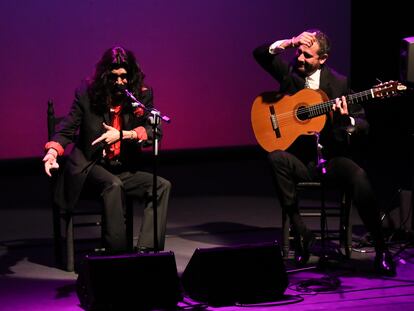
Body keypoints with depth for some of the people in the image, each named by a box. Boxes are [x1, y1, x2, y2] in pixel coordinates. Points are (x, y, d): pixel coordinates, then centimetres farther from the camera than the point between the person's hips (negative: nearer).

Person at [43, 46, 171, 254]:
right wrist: (53, 152, -22)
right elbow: (67, 130, -1)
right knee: (113, 184, -34)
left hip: (126, 169, 3)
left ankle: (146, 250, -25)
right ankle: (116, 252, -29)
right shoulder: (87, 94, -3)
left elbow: (154, 132, -4)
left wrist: (122, 134, -19)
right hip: (91, 167, -3)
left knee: (162, 186, -19)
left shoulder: (142, 95, 1)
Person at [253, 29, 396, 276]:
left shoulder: (338, 82, -2)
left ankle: (381, 248, -19)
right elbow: (260, 54, -6)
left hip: (330, 157, -1)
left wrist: (347, 121, -24)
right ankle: (301, 233, -24)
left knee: (359, 177, -31)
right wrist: (288, 43, -19)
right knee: (276, 158, -33)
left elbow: (363, 124, 0)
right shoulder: (288, 70, 5)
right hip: (299, 157, 1)